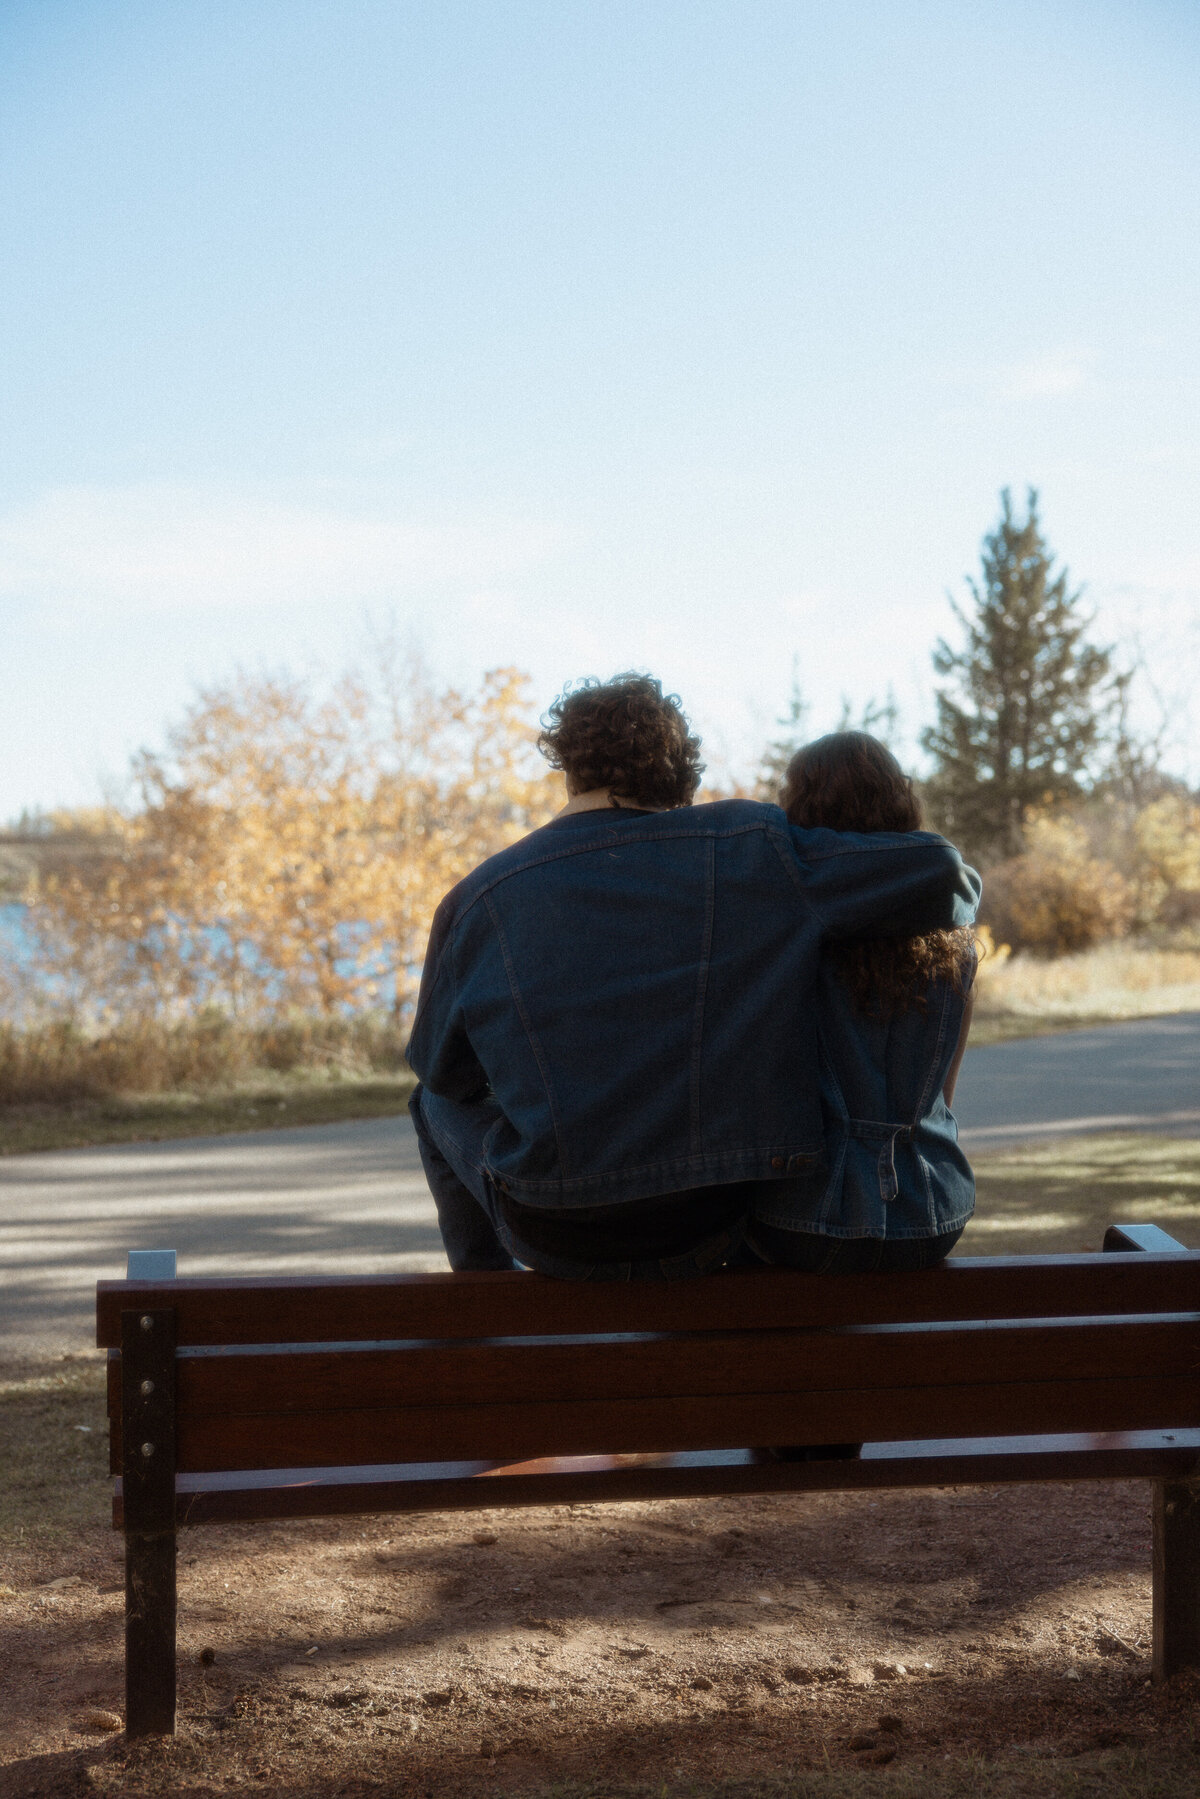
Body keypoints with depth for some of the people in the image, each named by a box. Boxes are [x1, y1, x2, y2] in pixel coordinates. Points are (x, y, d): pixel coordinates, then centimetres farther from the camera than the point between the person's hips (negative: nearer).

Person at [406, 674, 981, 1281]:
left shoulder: (476, 900, -5)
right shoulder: (747, 849, -7)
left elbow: (442, 1067, 8)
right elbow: (937, 872, -7)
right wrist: (955, 897, 17)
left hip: (556, 1236, -1)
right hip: (707, 1230, 1)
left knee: (440, 1101, 32)